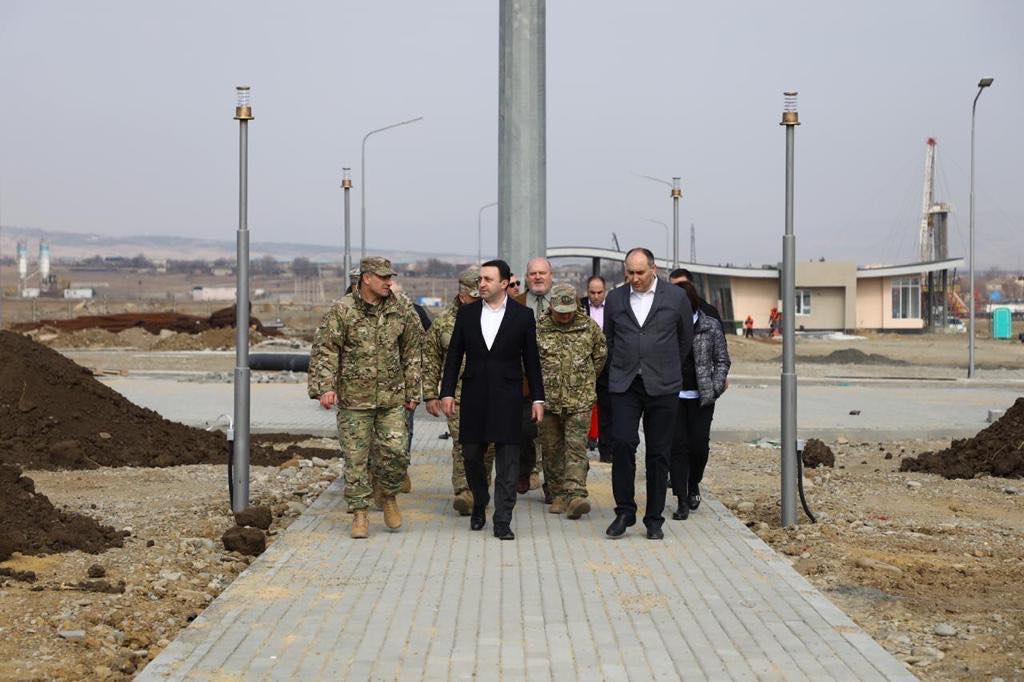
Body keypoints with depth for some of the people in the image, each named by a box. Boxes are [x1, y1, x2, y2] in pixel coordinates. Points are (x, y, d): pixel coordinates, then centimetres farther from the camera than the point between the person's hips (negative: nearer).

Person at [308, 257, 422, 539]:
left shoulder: (401, 309, 4)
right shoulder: (342, 309, -6)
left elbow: (411, 352, 11)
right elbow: (324, 350, -7)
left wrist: (412, 391, 10)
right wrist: (325, 386, -17)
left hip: (391, 398, 2)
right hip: (353, 398, -2)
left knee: (395, 452, -4)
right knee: (355, 458, 2)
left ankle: (389, 497, 23)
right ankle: (360, 514, 14)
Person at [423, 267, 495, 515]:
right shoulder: (444, 322, 2)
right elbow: (430, 359, 8)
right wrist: (430, 394, 4)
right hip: (458, 394, -2)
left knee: (488, 445, 6)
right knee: (463, 443, -12)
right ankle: (464, 493, -13)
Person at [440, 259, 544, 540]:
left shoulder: (522, 316, 1)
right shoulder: (467, 313, 6)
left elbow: (531, 360, 4)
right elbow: (454, 356, 8)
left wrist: (537, 399, 2)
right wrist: (447, 392, 2)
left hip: (507, 398, -2)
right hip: (474, 397, 2)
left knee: (507, 461, -3)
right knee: (471, 455, 8)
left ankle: (502, 522, 2)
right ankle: (479, 505, 31)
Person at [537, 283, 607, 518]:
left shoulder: (588, 326, 3)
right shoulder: (539, 329, 1)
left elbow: (601, 354, 16)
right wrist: (540, 385, 12)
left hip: (580, 400, -1)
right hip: (548, 400, 1)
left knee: (576, 446, -10)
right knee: (552, 449, 7)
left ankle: (575, 495, -17)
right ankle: (557, 495, 16)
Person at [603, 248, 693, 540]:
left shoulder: (676, 297, 2)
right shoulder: (615, 299, 7)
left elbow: (686, 338, 15)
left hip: (662, 386, -1)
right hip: (624, 385, 1)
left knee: (658, 453, 3)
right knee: (622, 444, -12)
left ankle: (654, 519, 11)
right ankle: (624, 511, 2)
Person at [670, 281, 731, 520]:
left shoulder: (711, 327, 2)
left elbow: (722, 360, 6)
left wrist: (715, 389, -5)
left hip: (701, 396, 0)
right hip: (673, 395, 0)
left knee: (699, 444, 0)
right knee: (677, 445, -4)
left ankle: (694, 485, 28)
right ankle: (681, 500, -2)